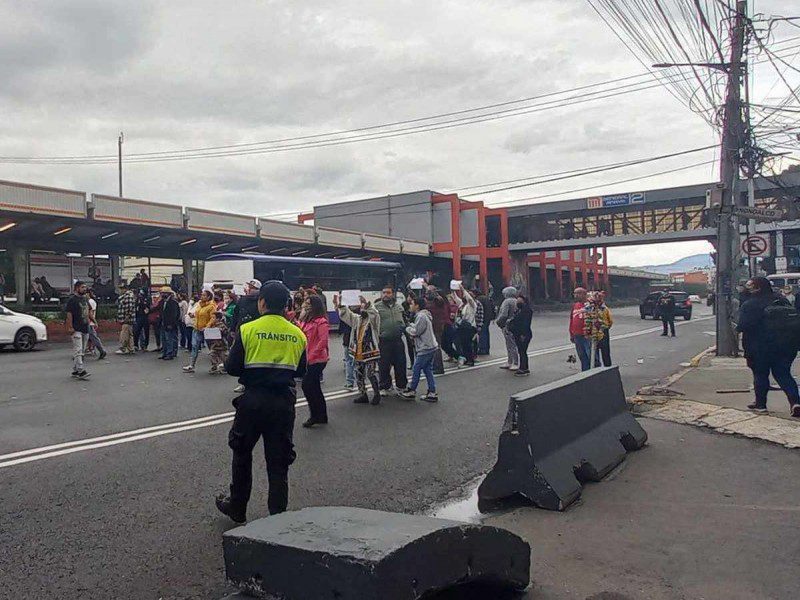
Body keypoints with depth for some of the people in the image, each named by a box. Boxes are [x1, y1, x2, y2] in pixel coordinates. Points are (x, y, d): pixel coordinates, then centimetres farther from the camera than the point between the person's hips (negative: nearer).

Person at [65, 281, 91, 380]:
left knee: (81, 351, 11)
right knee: (78, 350, -13)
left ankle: (75, 371, 18)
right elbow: (69, 314, -13)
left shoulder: (85, 299, 16)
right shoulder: (72, 300, -9)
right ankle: (80, 371, -18)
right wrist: (70, 327, -18)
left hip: (85, 328, 9)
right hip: (76, 329, -8)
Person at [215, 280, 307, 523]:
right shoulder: (298, 334, 2)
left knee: (242, 454, 18)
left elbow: (232, 367, -6)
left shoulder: (248, 329, -8)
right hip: (284, 401, 2)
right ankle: (278, 514, 14)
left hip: (253, 400, -2)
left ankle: (237, 509, 30)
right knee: (278, 460, 10)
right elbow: (301, 371, 9)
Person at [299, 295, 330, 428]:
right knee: (314, 387, 13)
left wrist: (312, 355, -19)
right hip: (310, 358, 9)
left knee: (307, 385, -8)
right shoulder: (309, 319, 12)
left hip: (317, 359, -9)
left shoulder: (321, 321, -14)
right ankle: (322, 416, 23)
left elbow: (323, 341, -19)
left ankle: (315, 415, 3)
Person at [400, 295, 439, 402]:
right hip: (430, 346, 10)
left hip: (425, 348, -10)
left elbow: (415, 331, -18)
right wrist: (411, 325, 1)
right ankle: (432, 393, 13)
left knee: (416, 369, 0)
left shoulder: (421, 316, -18)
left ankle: (411, 391, 11)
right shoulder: (423, 315, 15)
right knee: (428, 370, 11)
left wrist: (408, 328, 0)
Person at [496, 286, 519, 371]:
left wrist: (498, 322, -5)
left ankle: (516, 363, -2)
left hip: (507, 326, -10)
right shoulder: (516, 301, 12)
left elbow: (504, 315, -22)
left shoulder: (507, 302, -14)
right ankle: (509, 362, 25)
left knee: (511, 345, -5)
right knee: (510, 345, 17)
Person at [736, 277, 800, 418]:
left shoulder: (749, 305, -11)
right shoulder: (782, 301, 10)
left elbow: (742, 326, -18)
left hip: (760, 348, -5)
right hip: (787, 346, 5)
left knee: (760, 375, 10)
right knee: (783, 374, 11)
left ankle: (760, 404, 17)